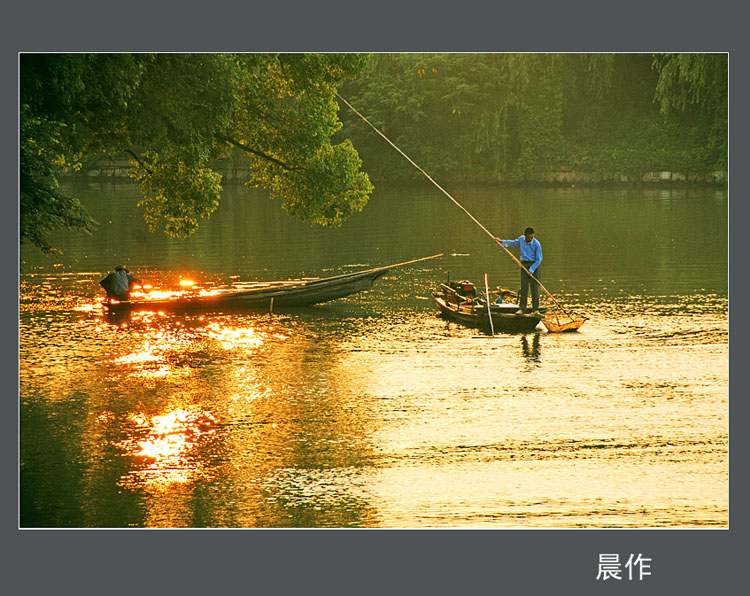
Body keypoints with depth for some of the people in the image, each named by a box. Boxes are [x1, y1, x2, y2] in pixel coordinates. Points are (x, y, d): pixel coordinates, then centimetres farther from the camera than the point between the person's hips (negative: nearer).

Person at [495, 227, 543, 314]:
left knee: (535, 287, -4)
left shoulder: (536, 244, -13)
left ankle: (536, 309, 2)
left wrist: (531, 270, -17)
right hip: (524, 264, 4)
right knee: (523, 287, 0)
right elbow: (515, 243, 27)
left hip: (534, 265, -4)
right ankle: (521, 308, 2)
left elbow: (539, 259, -10)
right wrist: (502, 242, 28)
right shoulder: (521, 239, 2)